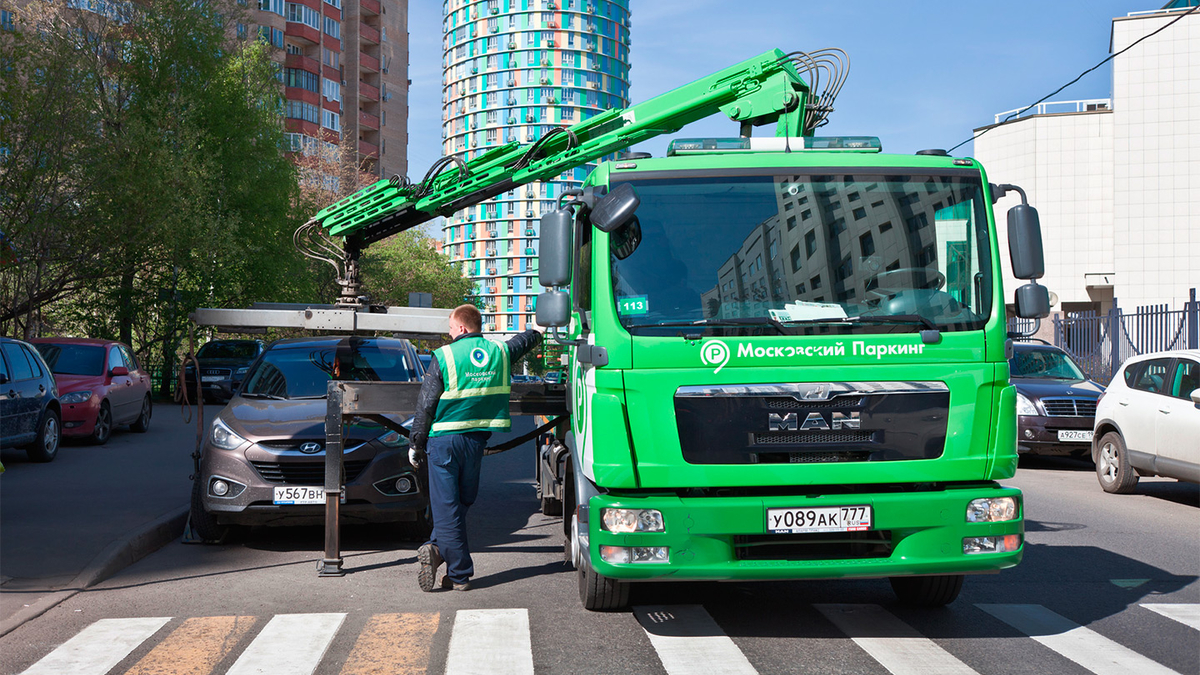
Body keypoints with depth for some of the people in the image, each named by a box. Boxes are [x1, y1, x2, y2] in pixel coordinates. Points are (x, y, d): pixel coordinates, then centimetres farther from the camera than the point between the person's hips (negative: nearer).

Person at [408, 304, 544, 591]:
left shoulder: (444, 356, -8)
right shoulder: (499, 352, 5)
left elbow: (425, 405, -7)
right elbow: (521, 343, 30)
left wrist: (415, 444, 2)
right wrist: (537, 331, 53)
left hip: (444, 438, -4)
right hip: (477, 439, 4)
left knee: (447, 507, -1)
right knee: (463, 501, 16)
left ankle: (460, 575, -5)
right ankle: (438, 548, 3)